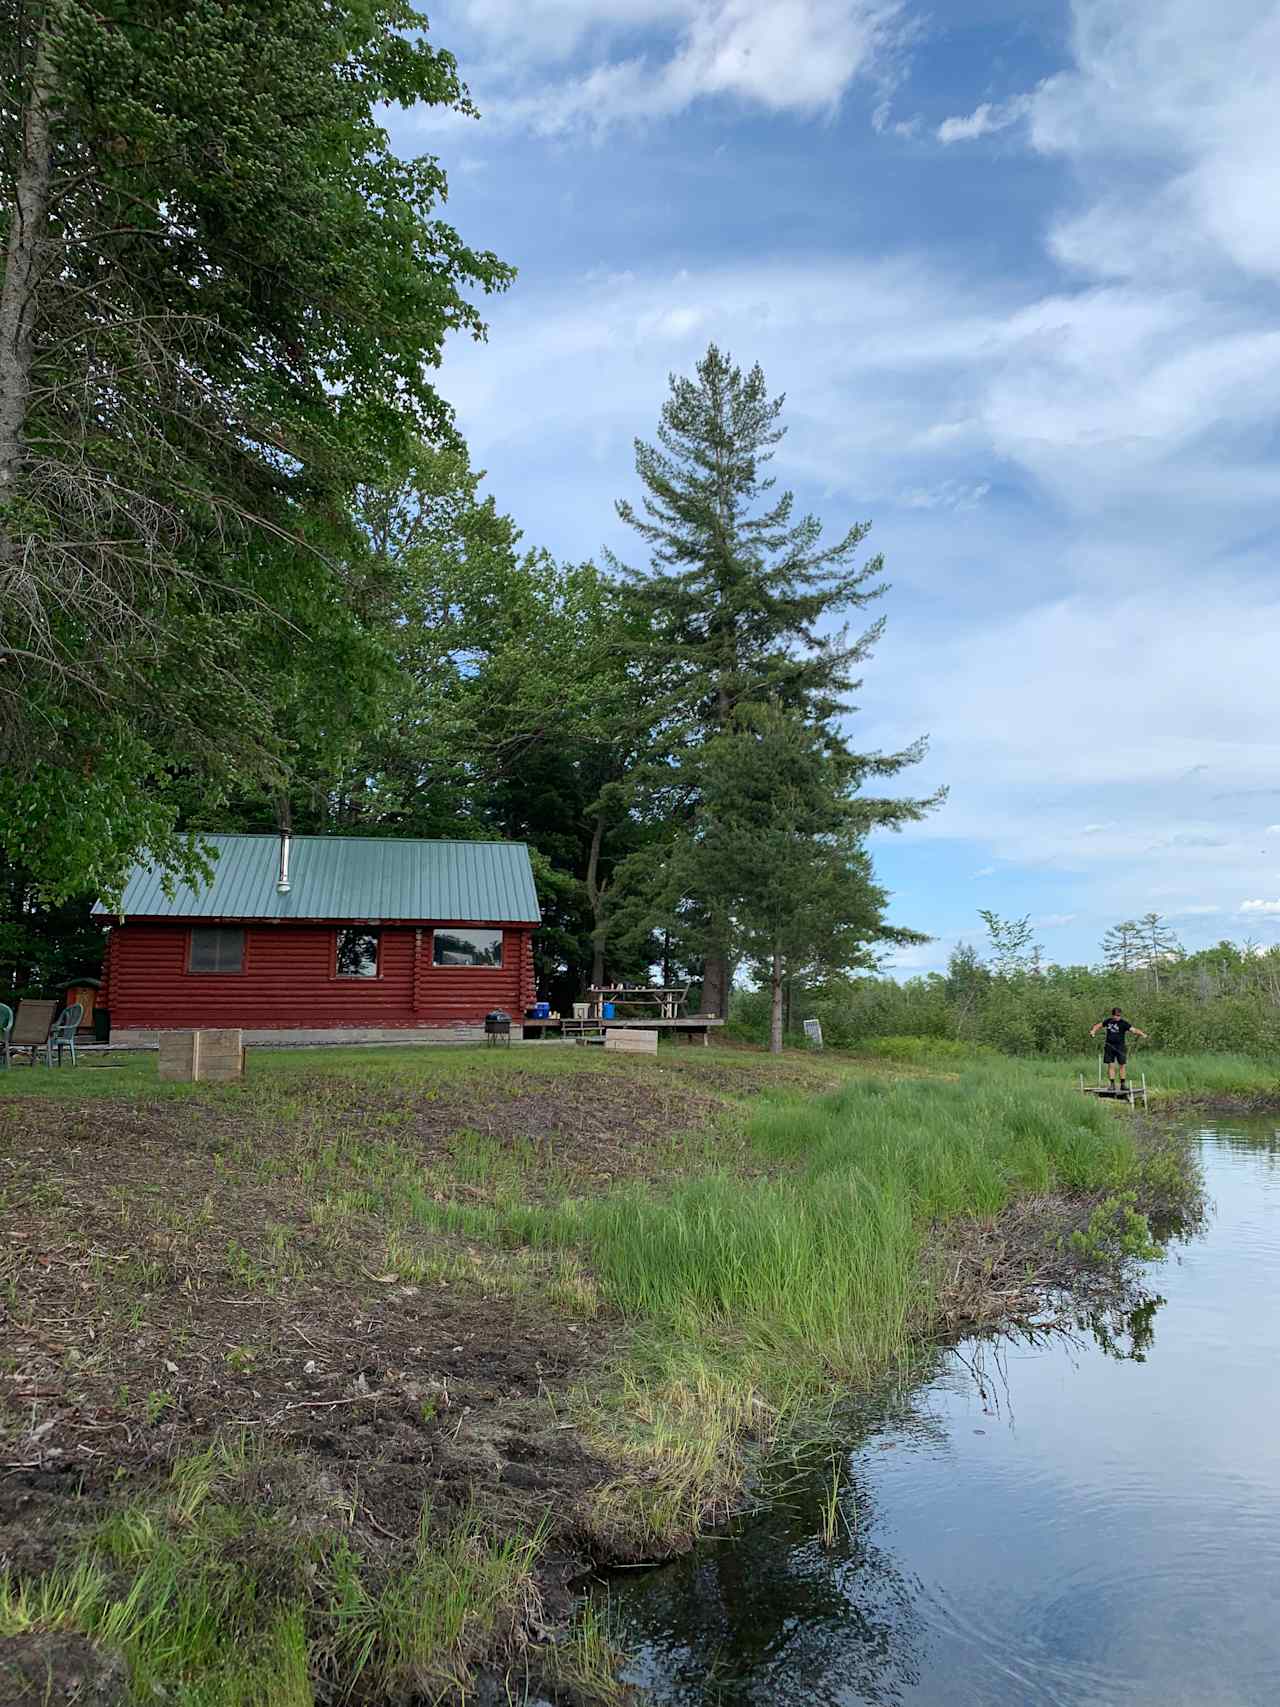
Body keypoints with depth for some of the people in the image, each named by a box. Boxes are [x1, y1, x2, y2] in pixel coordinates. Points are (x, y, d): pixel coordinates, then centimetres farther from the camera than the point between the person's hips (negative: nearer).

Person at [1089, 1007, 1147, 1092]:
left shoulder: (1123, 1023, -6)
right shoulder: (1108, 1021, 5)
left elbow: (1133, 1029, -16)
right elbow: (1099, 1025, 21)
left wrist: (1142, 1034, -31)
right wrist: (1093, 1031, 4)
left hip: (1120, 1047, -2)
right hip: (1109, 1046, 2)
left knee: (1121, 1065, 2)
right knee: (1111, 1065, -1)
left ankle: (1122, 1084, 11)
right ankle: (1112, 1084, 3)